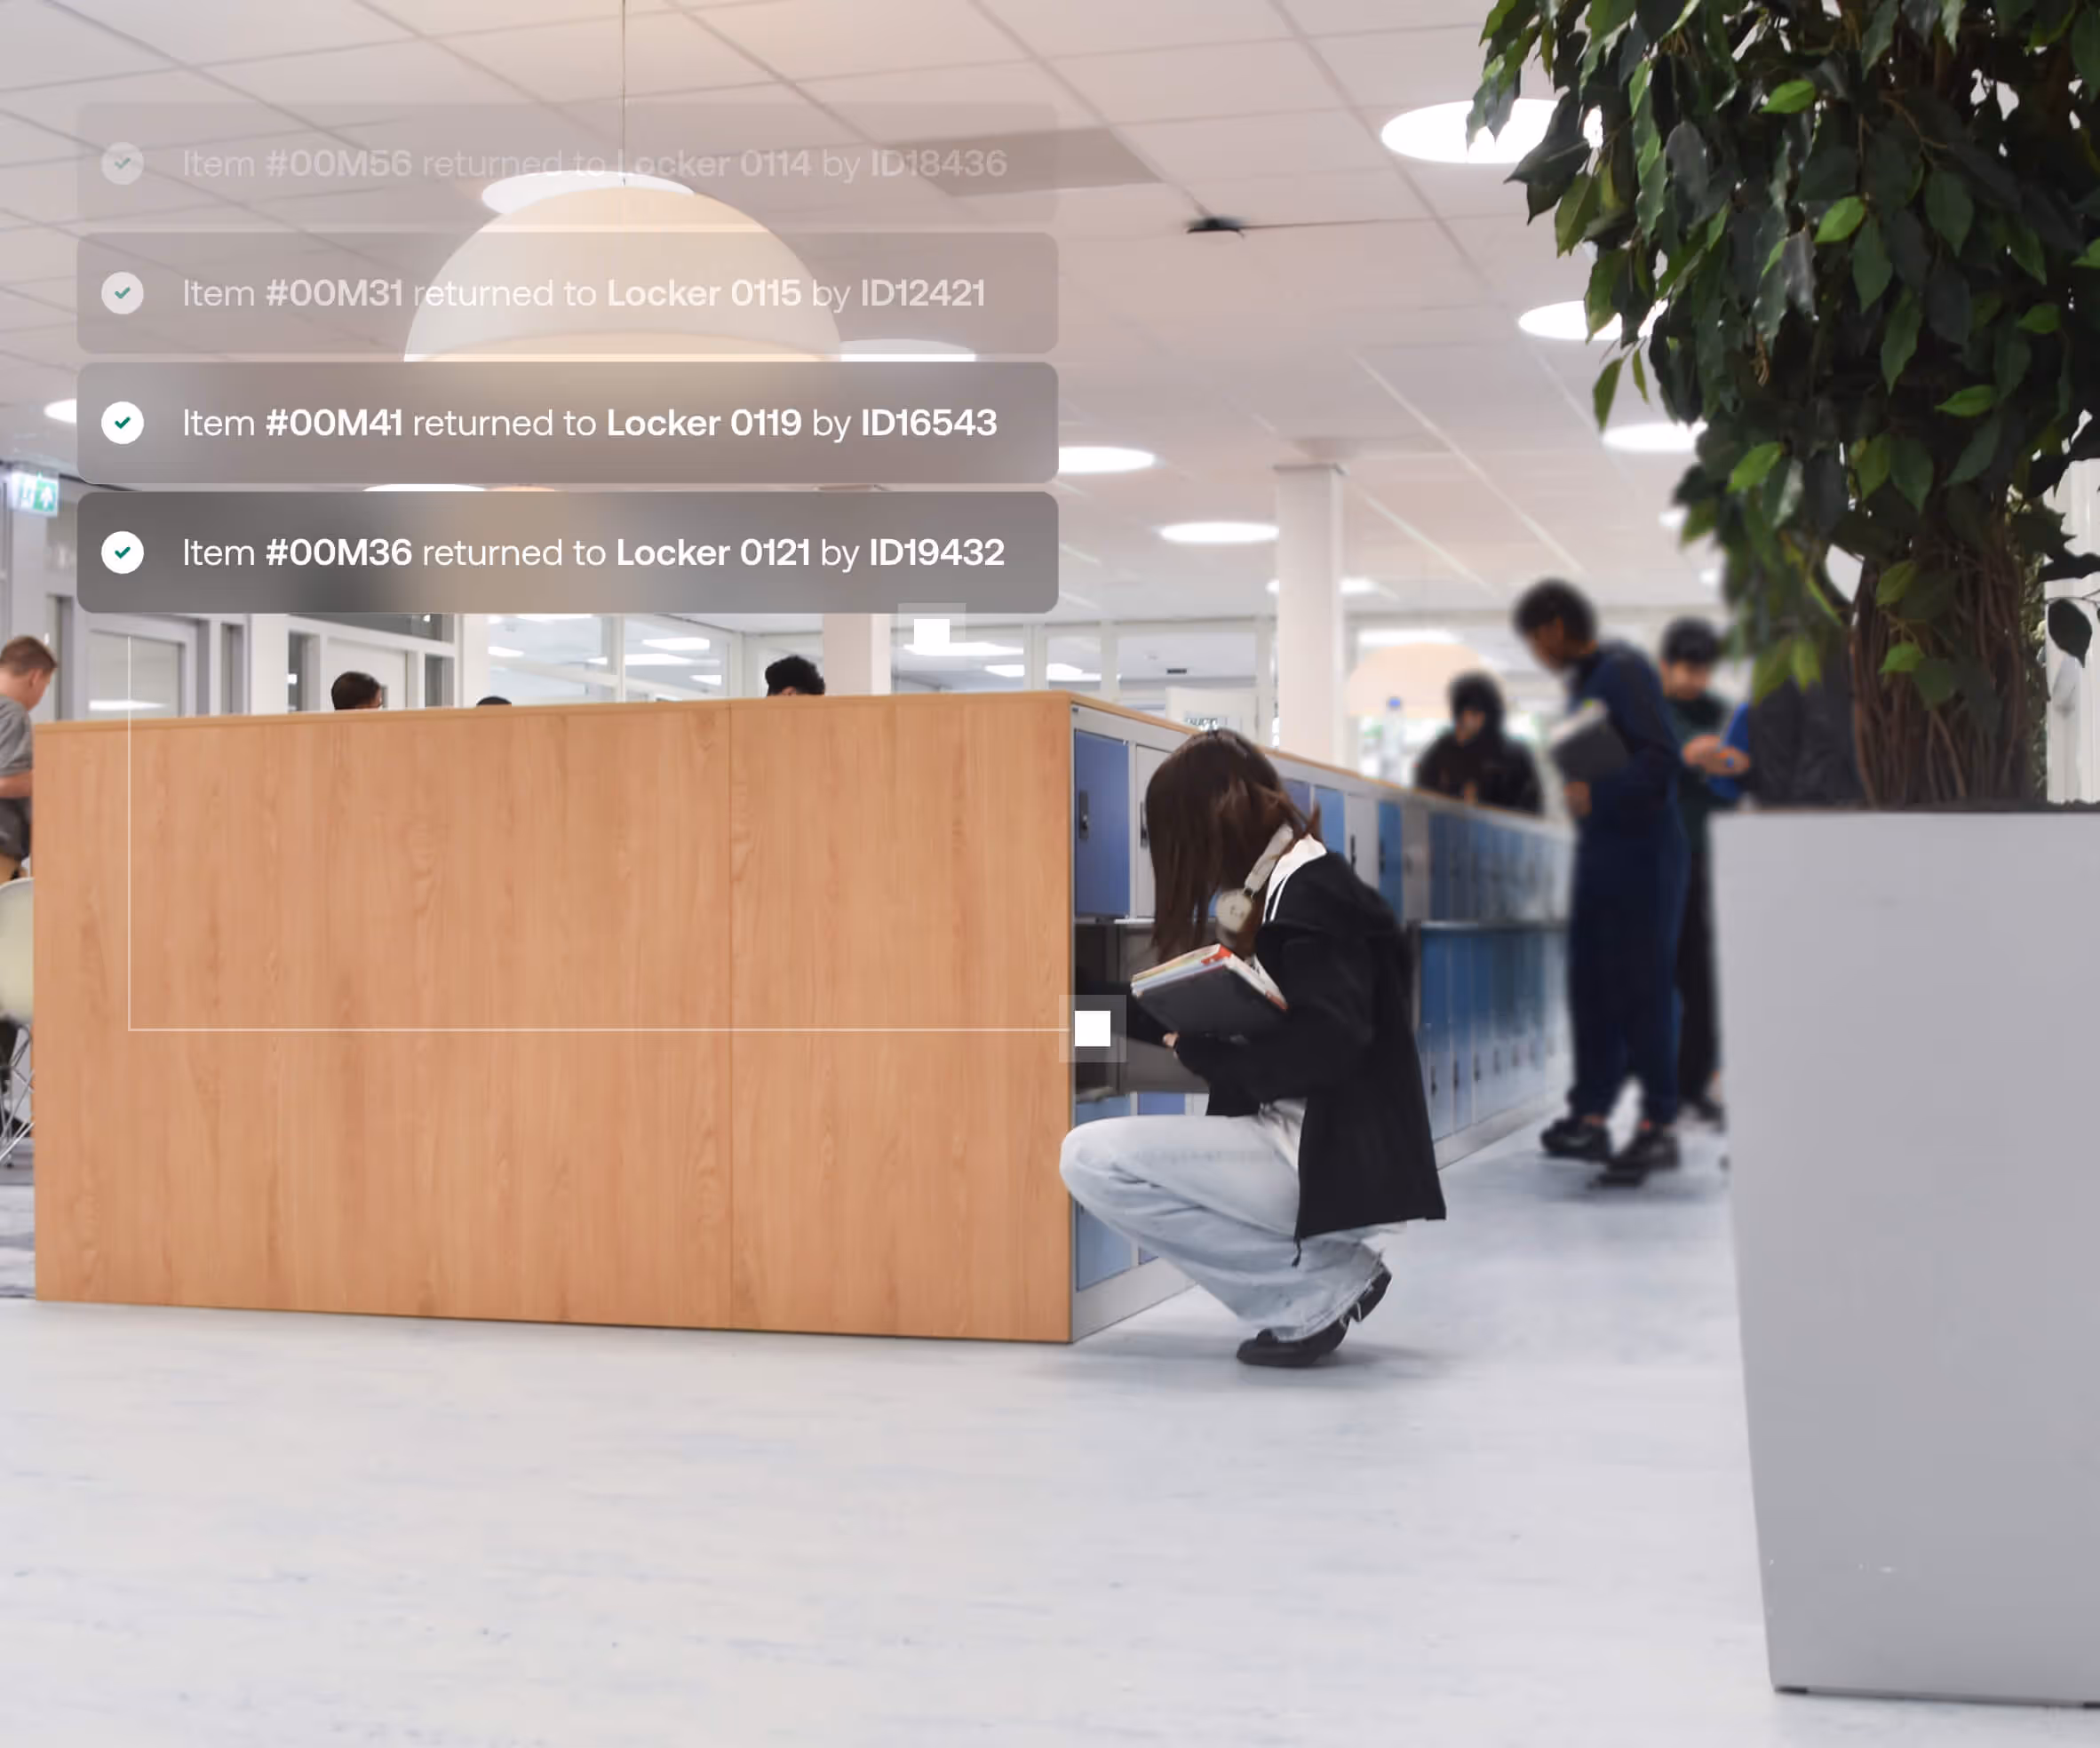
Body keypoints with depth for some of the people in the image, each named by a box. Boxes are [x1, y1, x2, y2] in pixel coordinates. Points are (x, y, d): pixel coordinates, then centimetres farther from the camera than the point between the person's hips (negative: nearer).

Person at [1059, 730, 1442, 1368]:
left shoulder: (1312, 894, -14)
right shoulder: (1276, 890, 15)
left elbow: (1322, 1050, -25)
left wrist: (1199, 1051, -13)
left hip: (1336, 1163, -10)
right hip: (1295, 1145, 10)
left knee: (1091, 1158, -14)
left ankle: (1320, 1287, -7)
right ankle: (1328, 1269, 7)